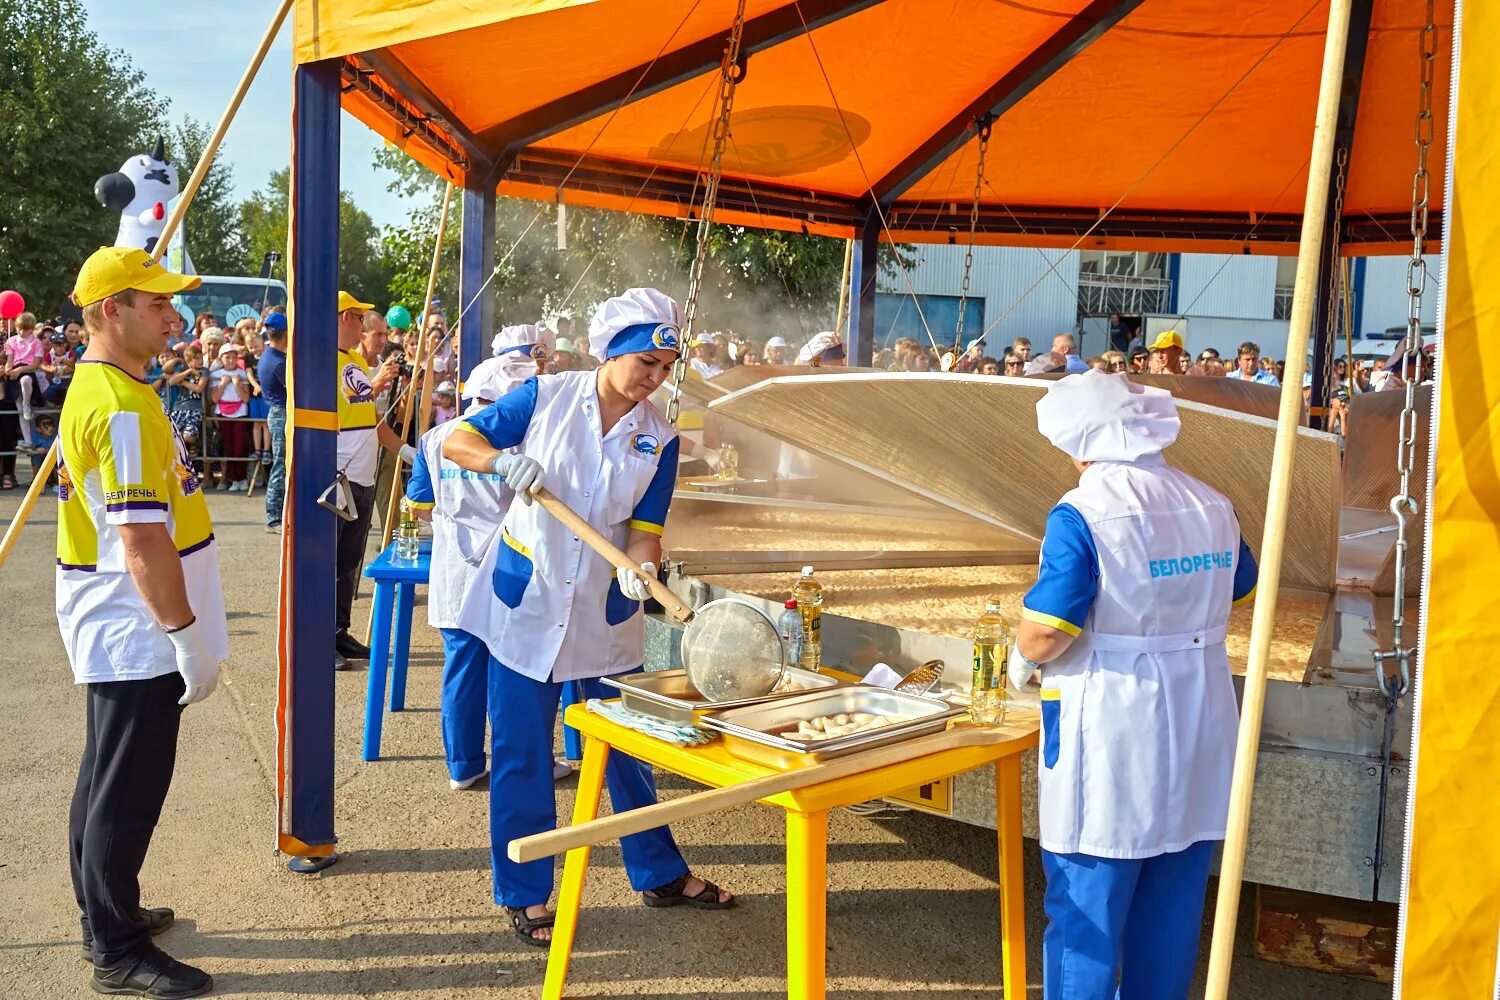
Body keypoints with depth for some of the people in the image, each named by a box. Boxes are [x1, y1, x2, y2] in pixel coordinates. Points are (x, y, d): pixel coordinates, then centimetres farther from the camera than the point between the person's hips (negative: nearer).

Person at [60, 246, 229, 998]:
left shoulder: (95, 388, 10)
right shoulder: (122, 408, -22)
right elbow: (142, 542, -26)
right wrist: (188, 636, -20)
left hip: (117, 631, 10)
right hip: (138, 636, -10)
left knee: (108, 776, 20)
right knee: (128, 791, 1)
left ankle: (104, 911, 34)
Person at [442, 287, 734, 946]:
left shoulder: (659, 438, -2)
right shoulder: (546, 397, -8)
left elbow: (646, 526, -5)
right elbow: (456, 441, -6)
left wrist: (638, 567, -27)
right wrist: (505, 459, -26)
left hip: (605, 611, 2)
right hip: (525, 600, -2)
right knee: (521, 750, 5)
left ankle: (660, 874, 30)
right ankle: (523, 894, 22)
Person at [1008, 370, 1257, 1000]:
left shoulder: (1081, 515, -18)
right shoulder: (1212, 506, 2)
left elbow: (1046, 632, -21)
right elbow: (1239, 594, 18)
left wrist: (1023, 659, 0)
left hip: (1111, 738, -6)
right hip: (1198, 735, 6)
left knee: (1086, 905, 7)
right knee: (1173, 901, 18)